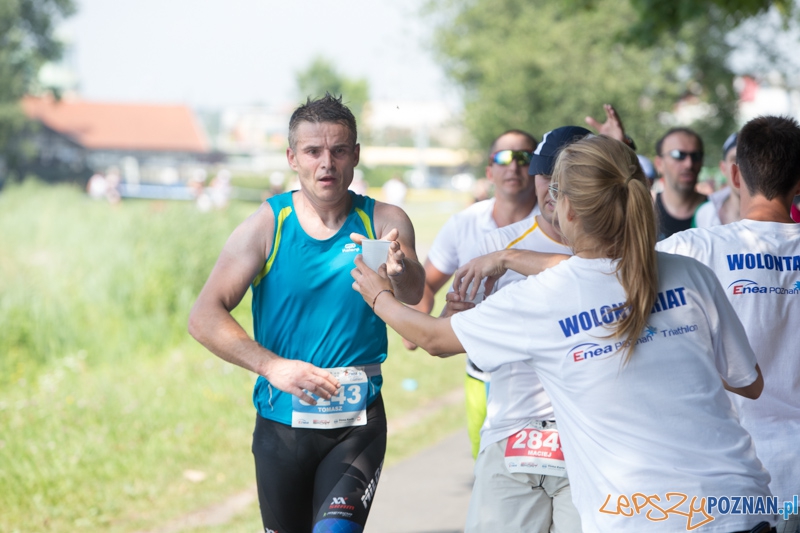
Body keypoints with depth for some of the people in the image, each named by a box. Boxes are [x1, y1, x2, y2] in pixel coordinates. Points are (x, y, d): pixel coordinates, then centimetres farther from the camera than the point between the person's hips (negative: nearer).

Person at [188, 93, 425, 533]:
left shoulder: (384, 223, -2)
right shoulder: (267, 225, -3)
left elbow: (413, 294, -21)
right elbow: (204, 318, -9)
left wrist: (400, 270, -45)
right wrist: (273, 366, -23)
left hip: (357, 423, -1)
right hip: (281, 422, 1)